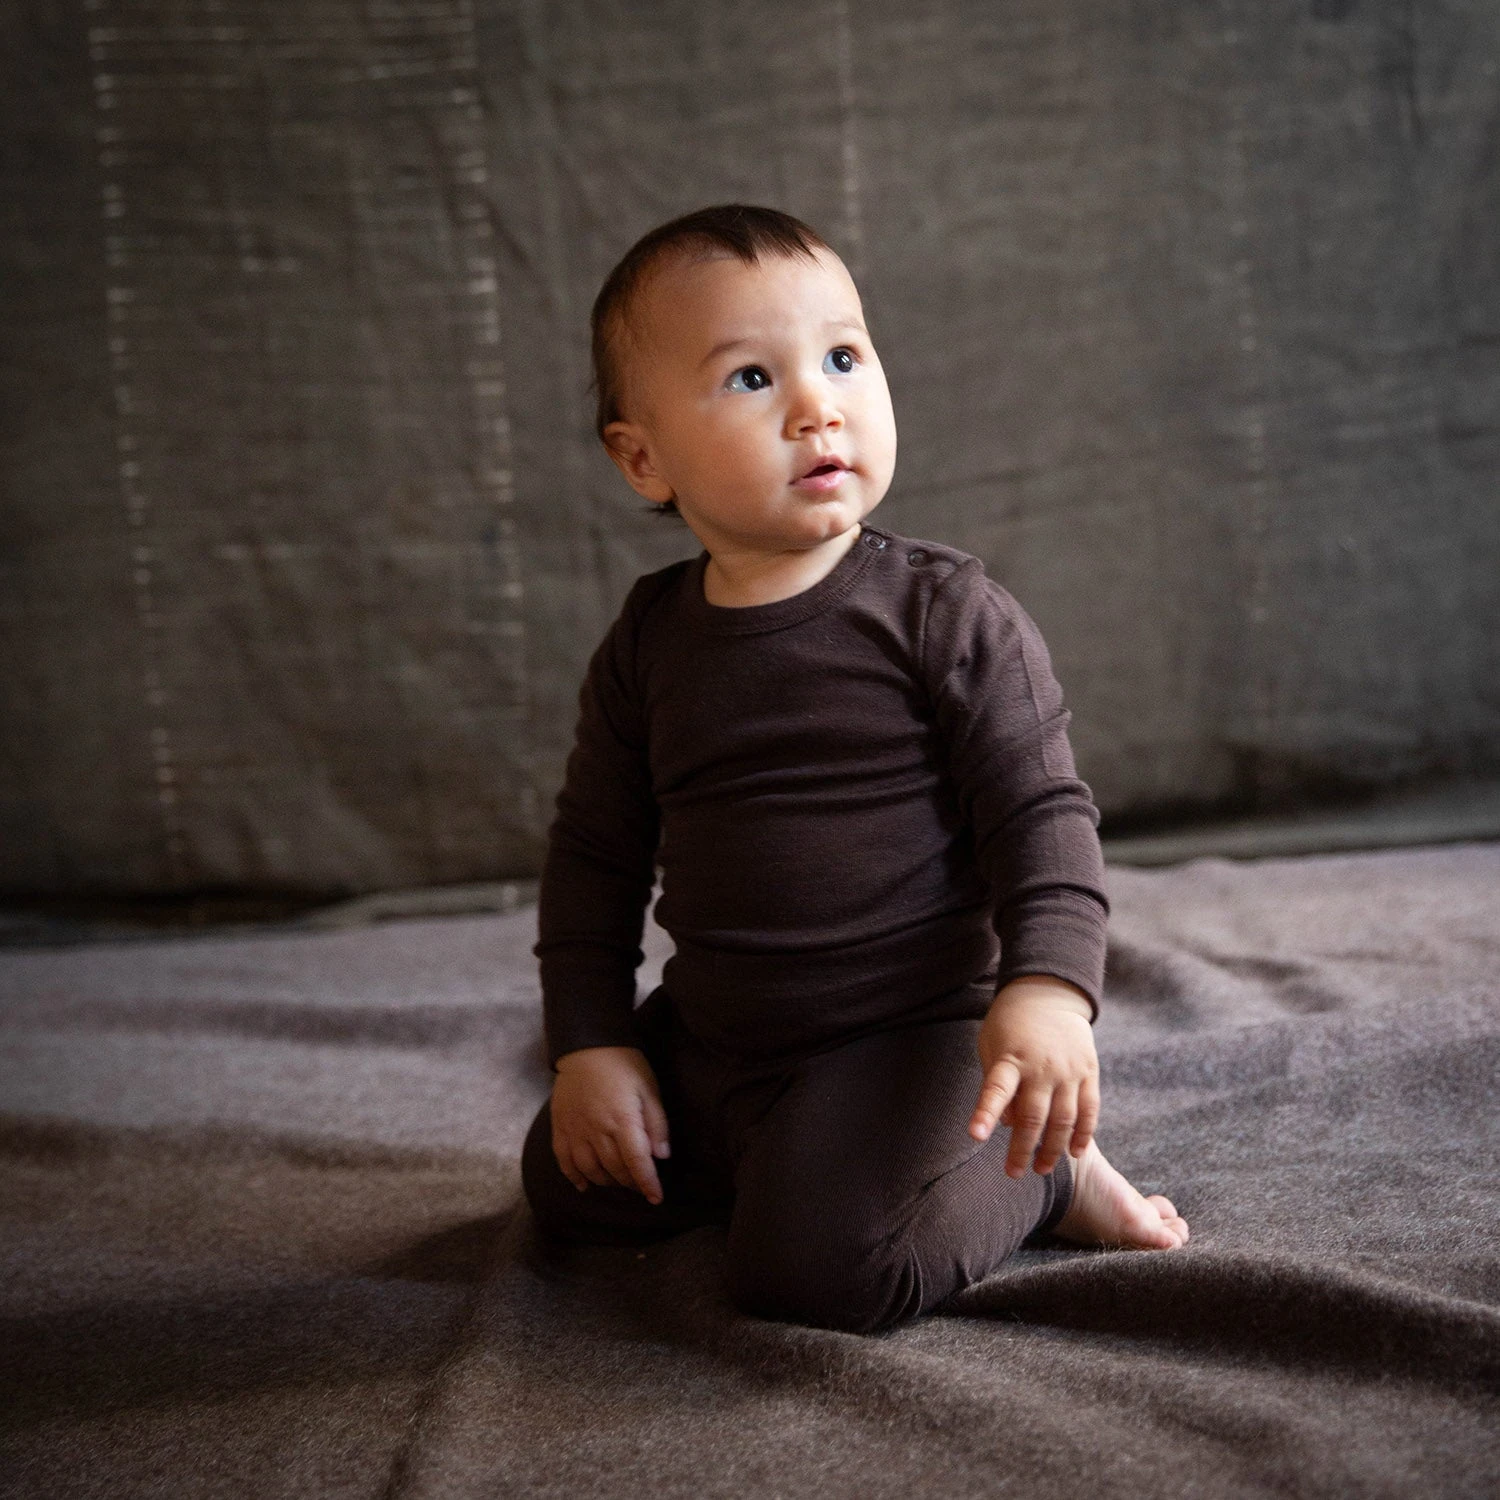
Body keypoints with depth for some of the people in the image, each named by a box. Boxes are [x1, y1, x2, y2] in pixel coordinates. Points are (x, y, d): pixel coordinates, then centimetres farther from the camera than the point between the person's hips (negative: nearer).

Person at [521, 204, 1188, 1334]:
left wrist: (1049, 985, -28)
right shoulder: (648, 641, 0)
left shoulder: (946, 612, -13)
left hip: (905, 1031, -6)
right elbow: (596, 850, 8)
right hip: (707, 1036, 6)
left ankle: (1040, 1179, 3)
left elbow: (1043, 808, -13)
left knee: (817, 1266, -24)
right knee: (569, 1191, 11)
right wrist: (591, 1043, 3)